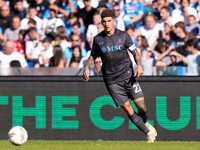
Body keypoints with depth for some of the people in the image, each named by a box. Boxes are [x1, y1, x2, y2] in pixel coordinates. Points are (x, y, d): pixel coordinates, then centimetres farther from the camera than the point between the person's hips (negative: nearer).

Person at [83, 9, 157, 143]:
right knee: (128, 109, -6)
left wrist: (139, 65, -12)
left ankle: (145, 123, 29)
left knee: (141, 106, -5)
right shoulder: (98, 39, 2)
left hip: (128, 75, 0)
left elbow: (135, 52, 5)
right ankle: (148, 133, 7)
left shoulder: (123, 35, 0)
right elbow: (93, 56, 15)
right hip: (111, 80, 0)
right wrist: (87, 68, -3)